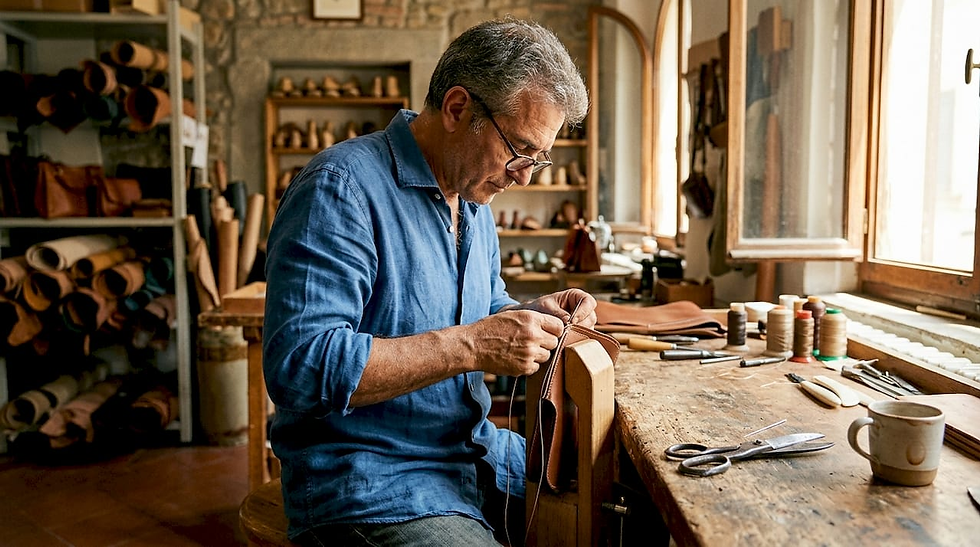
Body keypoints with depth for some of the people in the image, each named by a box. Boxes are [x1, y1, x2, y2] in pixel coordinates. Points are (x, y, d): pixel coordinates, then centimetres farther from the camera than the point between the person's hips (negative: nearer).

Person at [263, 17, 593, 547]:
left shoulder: (473, 199, 11)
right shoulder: (340, 187, -18)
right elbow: (298, 368, -26)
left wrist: (533, 315, 0)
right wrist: (469, 346, -26)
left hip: (476, 454, 9)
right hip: (371, 479, -8)